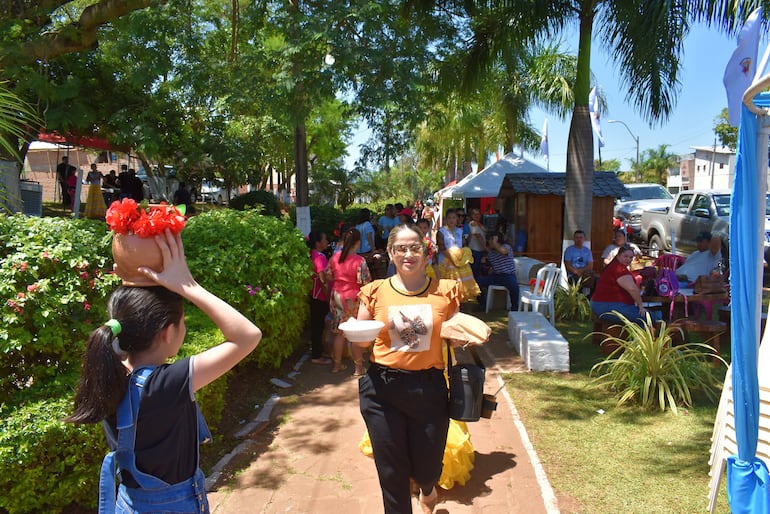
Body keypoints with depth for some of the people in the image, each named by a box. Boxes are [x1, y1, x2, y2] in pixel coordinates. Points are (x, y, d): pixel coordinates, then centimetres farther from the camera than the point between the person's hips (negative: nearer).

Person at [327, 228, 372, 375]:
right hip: (353, 299, -5)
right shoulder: (360, 261, -18)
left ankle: (337, 364, 24)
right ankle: (358, 367, 17)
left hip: (337, 296, 5)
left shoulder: (335, 257, -2)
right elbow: (365, 283, -17)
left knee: (339, 332, 15)